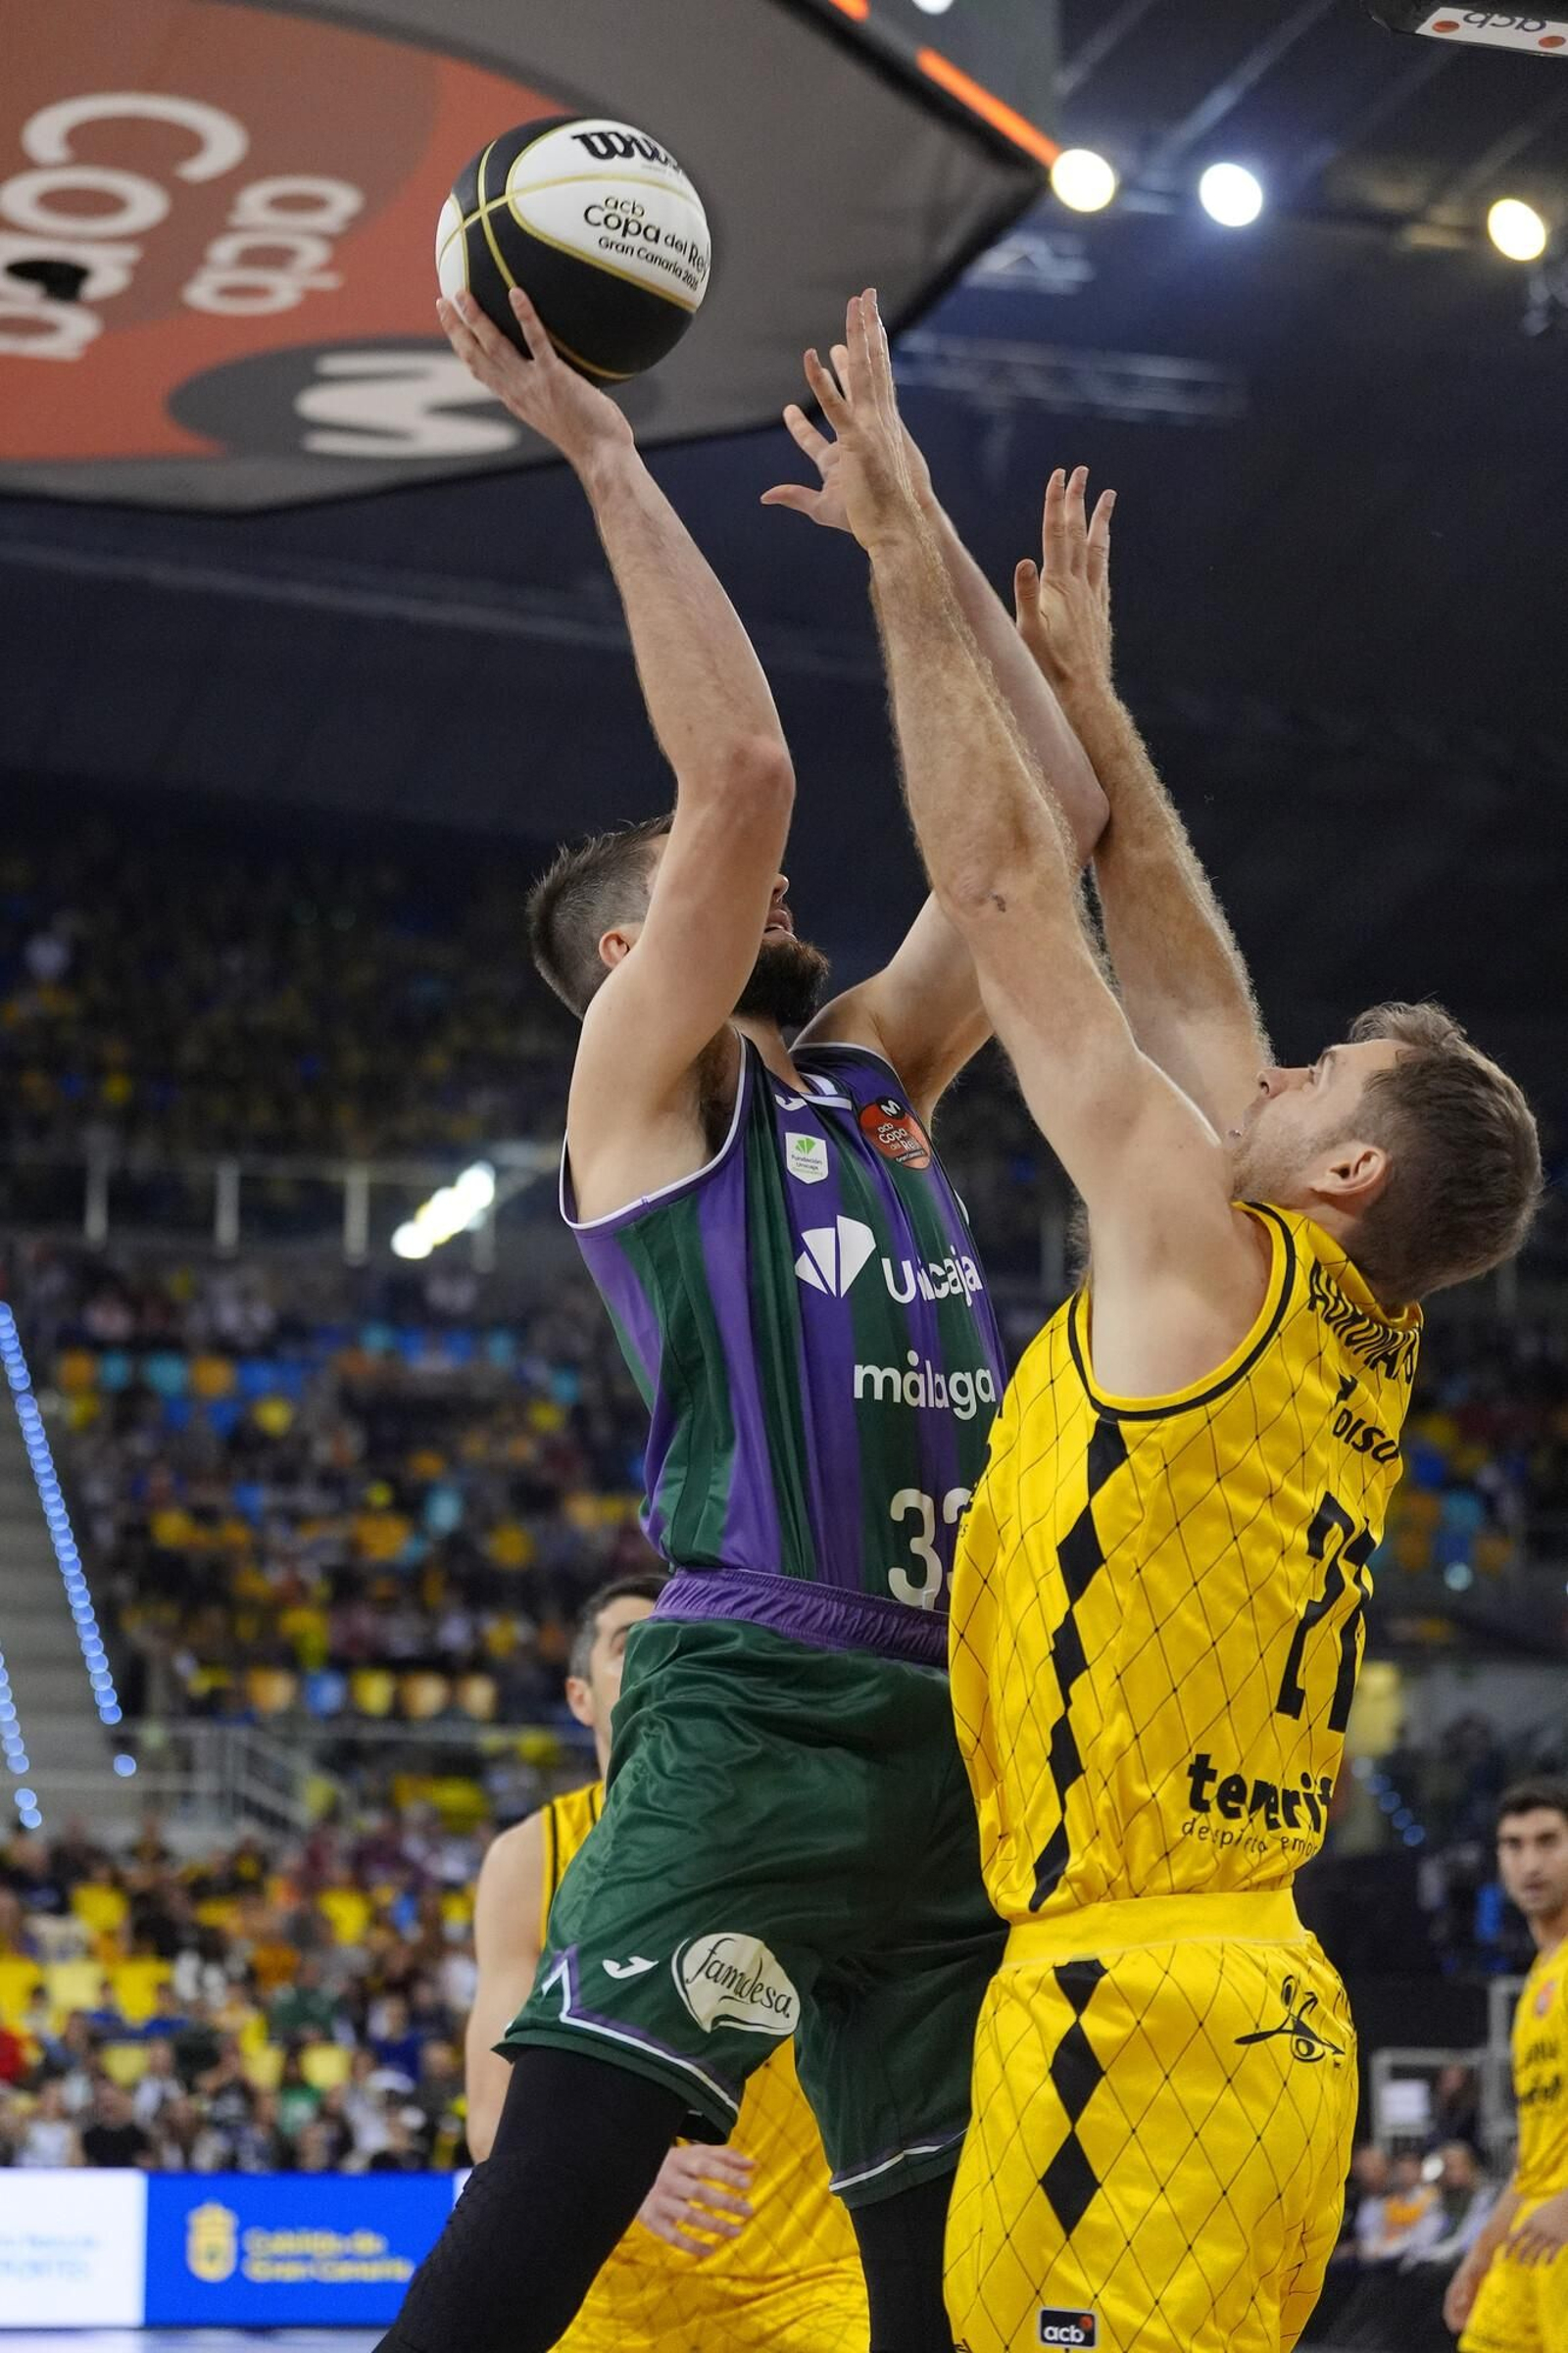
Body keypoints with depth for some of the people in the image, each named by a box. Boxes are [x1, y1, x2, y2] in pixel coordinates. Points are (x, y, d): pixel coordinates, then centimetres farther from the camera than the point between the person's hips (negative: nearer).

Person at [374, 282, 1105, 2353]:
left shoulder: (870, 1073, 22)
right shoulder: (637, 1077, 3)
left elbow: (1047, 819, 20)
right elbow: (743, 772, -11)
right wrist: (606, 458, -7)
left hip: (951, 1736, 7)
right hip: (757, 1715, -7)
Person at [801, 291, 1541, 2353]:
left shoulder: (1209, 1262, -7)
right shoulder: (1363, 1347, 14)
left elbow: (1006, 890, -4)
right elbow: (1189, 988, 23)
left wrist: (911, 557, 3)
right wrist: (1083, 686, 29)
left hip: (1138, 2017, -9)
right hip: (1271, 2018, 9)